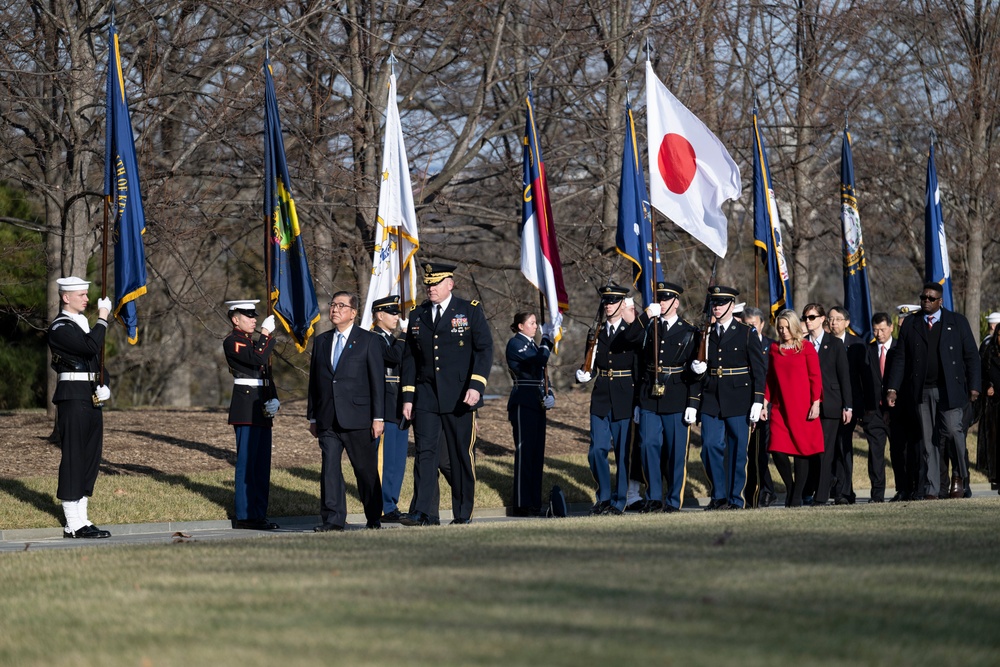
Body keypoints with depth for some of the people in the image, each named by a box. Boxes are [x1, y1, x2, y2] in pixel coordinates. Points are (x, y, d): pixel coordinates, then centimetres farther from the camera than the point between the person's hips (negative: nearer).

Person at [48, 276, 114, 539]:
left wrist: (102, 385, 7)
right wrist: (103, 317, -15)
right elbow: (92, 346, -25)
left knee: (90, 458, 10)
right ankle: (73, 524, -6)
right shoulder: (60, 328, -11)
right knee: (73, 458, -7)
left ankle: (80, 520, 15)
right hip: (73, 397, -10)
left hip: (91, 398, 10)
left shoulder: (81, 324, 19)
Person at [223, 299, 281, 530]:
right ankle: (244, 516, -6)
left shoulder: (253, 343, 20)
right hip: (246, 411, -9)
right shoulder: (232, 342, -7)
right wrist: (266, 334, -13)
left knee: (262, 466, 9)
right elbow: (257, 359, -23)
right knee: (247, 463, -8)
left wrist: (274, 401, 7)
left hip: (262, 412, 9)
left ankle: (259, 515, 13)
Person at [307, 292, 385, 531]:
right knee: (329, 466, -6)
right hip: (328, 420, 4)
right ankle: (333, 519, -7)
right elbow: (314, 381, 15)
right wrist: (313, 417, 11)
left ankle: (374, 519, 17)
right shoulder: (321, 341, 14)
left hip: (357, 418, -3)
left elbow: (378, 381, -3)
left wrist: (378, 417, -8)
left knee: (365, 469, 4)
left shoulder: (369, 341, 1)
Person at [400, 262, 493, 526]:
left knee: (462, 455, 2)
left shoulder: (470, 311, 1)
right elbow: (409, 358, 14)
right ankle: (424, 512, -12)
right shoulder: (417, 316, 12)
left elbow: (485, 350, -4)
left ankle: (463, 514, 11)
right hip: (426, 398, 3)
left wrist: (476, 385, -16)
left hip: (460, 398, -3)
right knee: (425, 452, -8)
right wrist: (408, 396, 8)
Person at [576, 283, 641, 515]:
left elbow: (635, 340, -28)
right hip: (601, 400, 4)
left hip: (625, 399, -4)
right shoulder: (597, 332, 11)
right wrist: (583, 374, -2)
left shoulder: (633, 330, -2)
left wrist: (631, 323, -48)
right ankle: (603, 497, 17)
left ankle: (618, 502, 10)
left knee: (623, 452, 1)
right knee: (597, 451, 1)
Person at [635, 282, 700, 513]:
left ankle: (673, 501, 9)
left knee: (676, 451, 0)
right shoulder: (649, 327, 12)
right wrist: (645, 316, -13)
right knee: (649, 446, -2)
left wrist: (693, 404, -6)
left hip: (676, 400, -2)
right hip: (649, 399, 2)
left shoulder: (689, 332, 4)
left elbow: (695, 371, 1)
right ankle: (653, 498, 7)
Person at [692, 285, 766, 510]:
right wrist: (698, 369, -3)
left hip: (738, 400, -3)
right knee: (710, 446, -4)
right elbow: (699, 366, 22)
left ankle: (735, 498, 9)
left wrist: (757, 401, -7)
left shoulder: (746, 334, 1)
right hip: (711, 400, 3)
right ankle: (718, 496, 8)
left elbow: (758, 370, 0)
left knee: (737, 450, 0)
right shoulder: (705, 334, 12)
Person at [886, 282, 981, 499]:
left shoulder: (957, 322, 7)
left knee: (953, 430, -17)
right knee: (928, 441, 1)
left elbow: (971, 356, 6)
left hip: (950, 390, -2)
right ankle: (931, 491, 4)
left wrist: (974, 386, -3)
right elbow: (901, 359, 9)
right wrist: (892, 388, 0)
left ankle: (959, 476, 8)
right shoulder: (910, 325, 11)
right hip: (922, 391, 2)